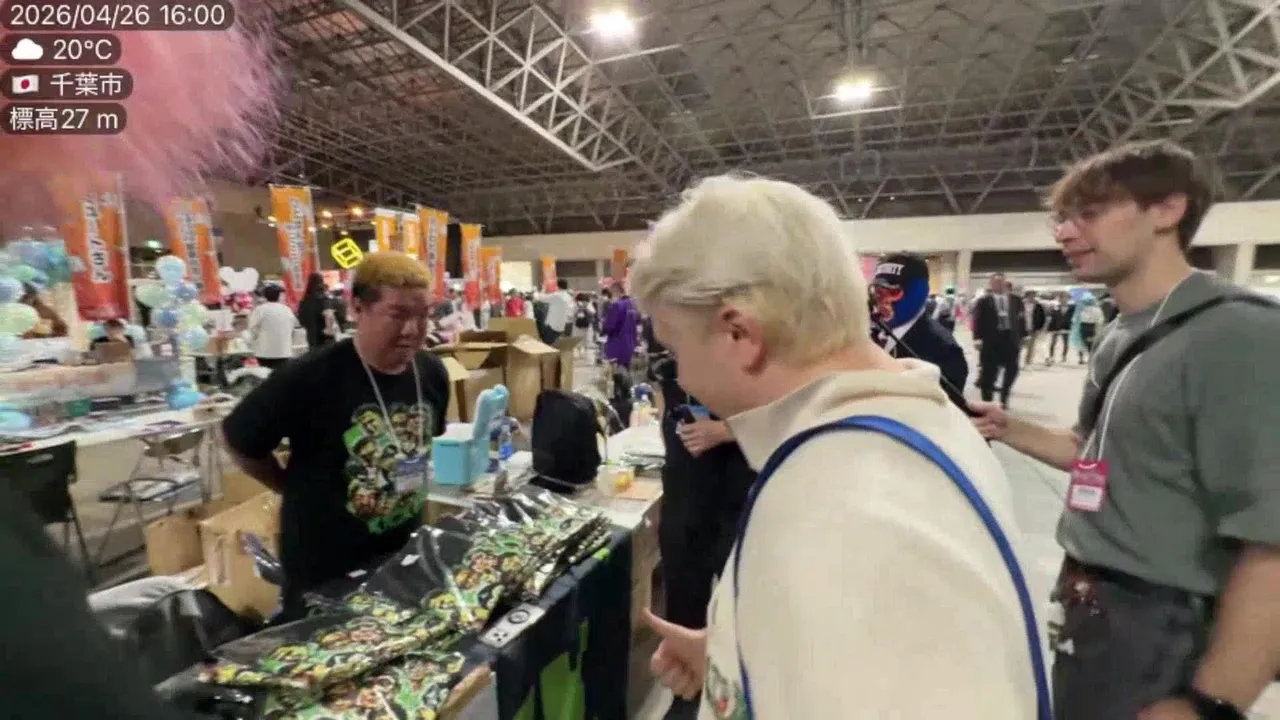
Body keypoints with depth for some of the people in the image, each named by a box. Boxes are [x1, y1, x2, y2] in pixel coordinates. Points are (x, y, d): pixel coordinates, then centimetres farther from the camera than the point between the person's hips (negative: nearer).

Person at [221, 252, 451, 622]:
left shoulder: (431, 372, -8)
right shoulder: (308, 378, -24)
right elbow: (239, 441, -9)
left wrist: (408, 483, 8)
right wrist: (301, 490, -4)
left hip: (404, 557, 5)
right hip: (323, 570, -5)